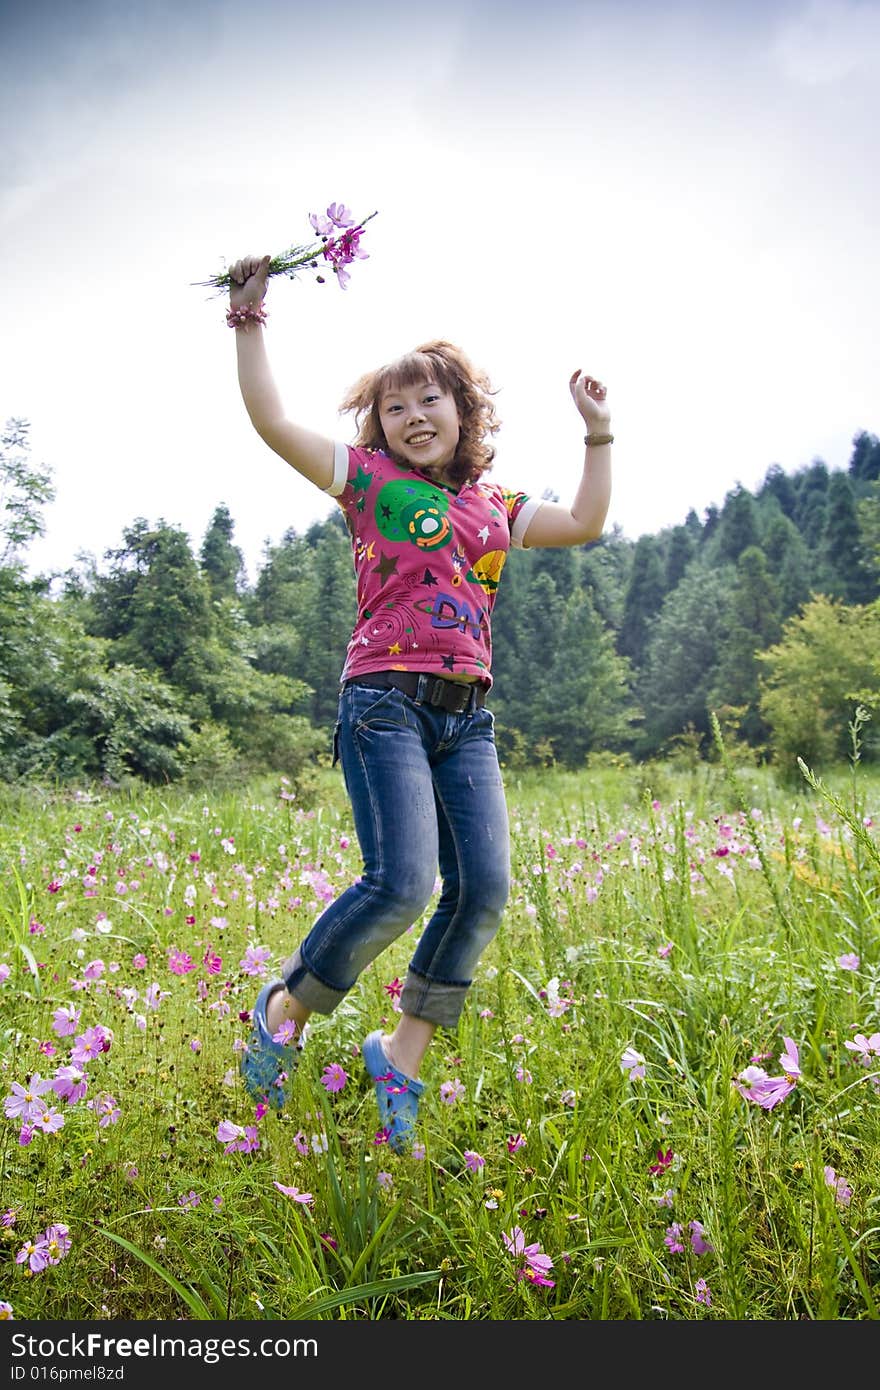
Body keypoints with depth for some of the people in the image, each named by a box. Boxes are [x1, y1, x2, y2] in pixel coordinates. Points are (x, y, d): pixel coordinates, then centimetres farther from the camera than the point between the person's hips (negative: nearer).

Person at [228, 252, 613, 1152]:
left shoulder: (493, 505, 20)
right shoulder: (368, 478, 7)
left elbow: (584, 524, 27)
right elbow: (271, 420, -1)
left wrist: (597, 434, 27)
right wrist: (249, 321, 2)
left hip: (467, 715, 6)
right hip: (386, 701, -5)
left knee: (484, 889, -5)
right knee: (402, 883, -18)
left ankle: (402, 1054, 12)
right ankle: (286, 1007, 10)